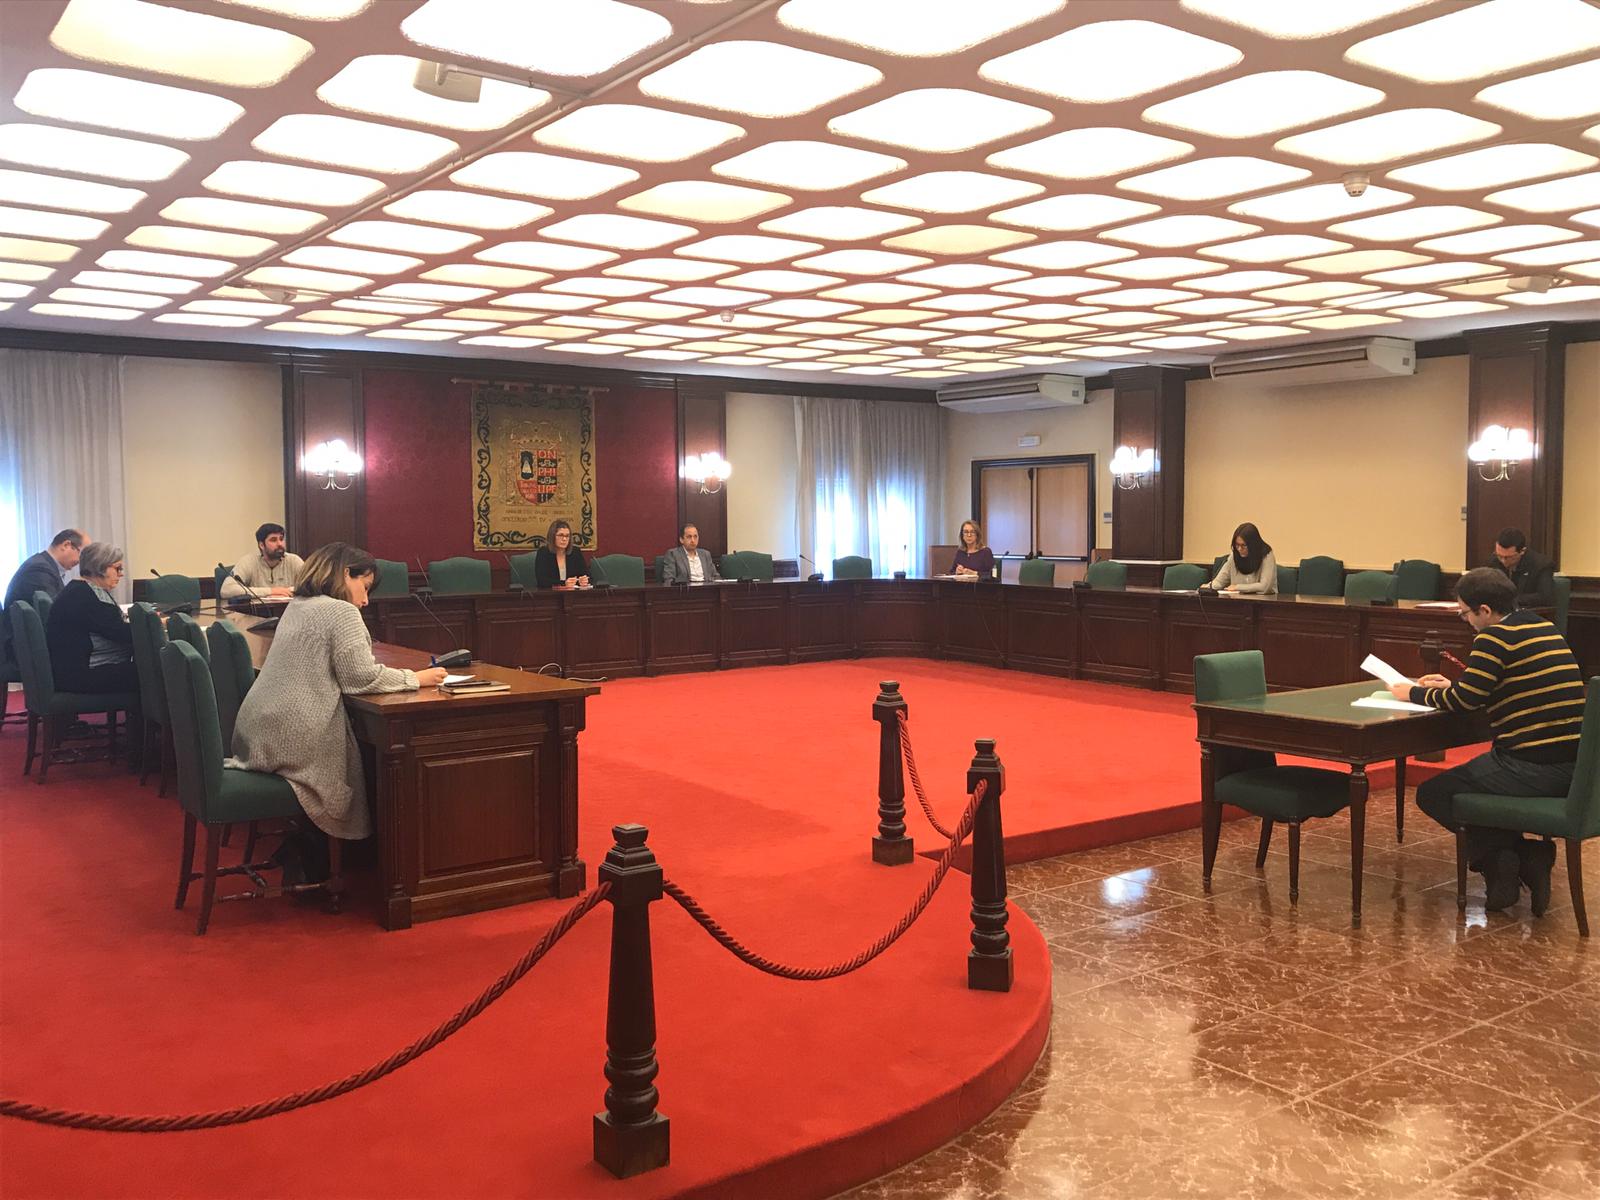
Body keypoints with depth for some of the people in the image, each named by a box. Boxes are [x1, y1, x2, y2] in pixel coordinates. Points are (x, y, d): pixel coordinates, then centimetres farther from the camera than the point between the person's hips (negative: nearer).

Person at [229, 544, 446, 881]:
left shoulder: (296, 606, 17)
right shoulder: (341, 612, -11)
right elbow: (362, 678, -14)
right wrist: (415, 679, -2)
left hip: (256, 732, 9)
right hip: (290, 738, -9)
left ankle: (295, 856, 23)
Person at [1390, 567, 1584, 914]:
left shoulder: (1496, 638, -14)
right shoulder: (1544, 628, 13)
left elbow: (1463, 701, -13)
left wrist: (1415, 694, 3)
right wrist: (1451, 686, 23)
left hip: (1531, 768, -9)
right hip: (1573, 767, 9)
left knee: (1431, 794, 11)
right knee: (1467, 780, 31)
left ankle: (1498, 859, 0)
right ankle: (1532, 854, 12)